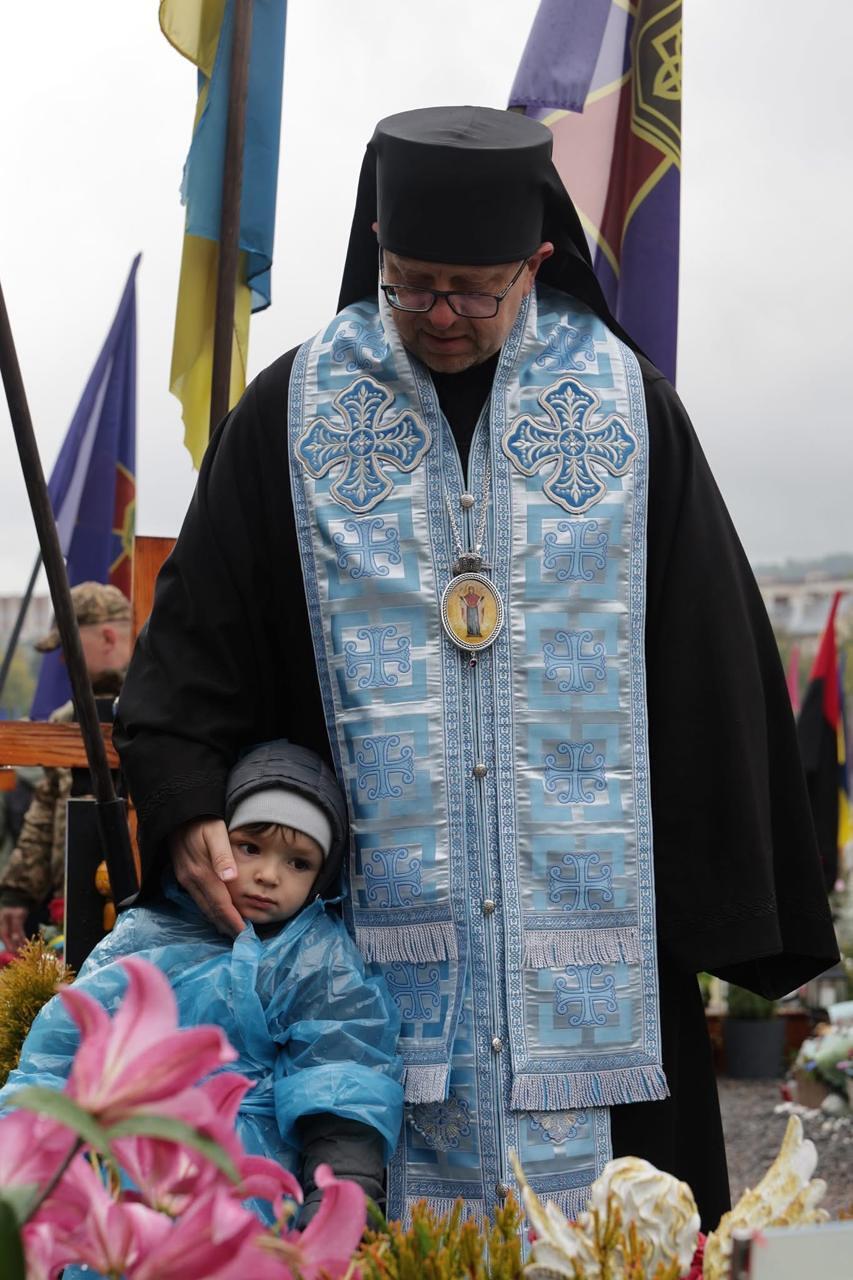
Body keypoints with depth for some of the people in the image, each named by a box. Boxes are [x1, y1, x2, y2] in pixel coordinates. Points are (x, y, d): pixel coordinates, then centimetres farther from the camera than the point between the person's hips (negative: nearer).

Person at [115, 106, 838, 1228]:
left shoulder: (628, 404, 2)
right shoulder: (296, 411, 2)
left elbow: (710, 655, 5)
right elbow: (197, 632, 3)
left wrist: (725, 908, 4)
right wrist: (188, 805, -13)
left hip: (585, 911, 0)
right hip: (382, 913, 0)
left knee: (575, 1196, 5)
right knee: (404, 1205, 5)